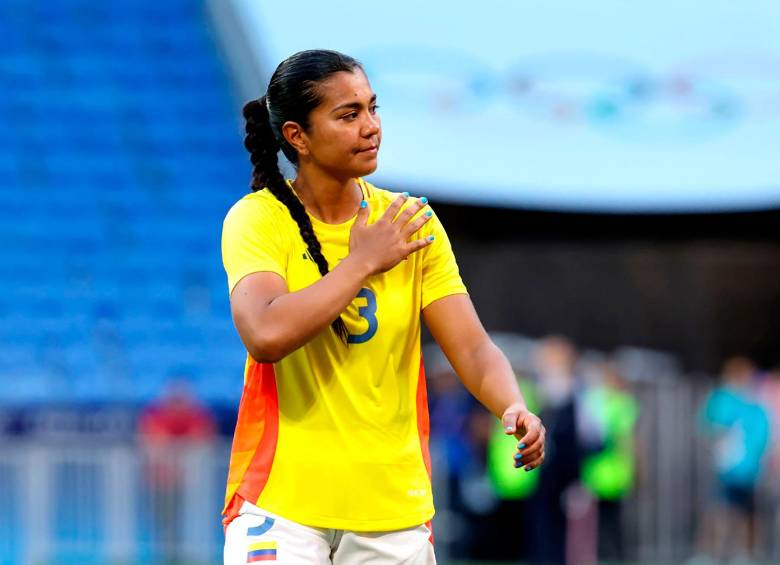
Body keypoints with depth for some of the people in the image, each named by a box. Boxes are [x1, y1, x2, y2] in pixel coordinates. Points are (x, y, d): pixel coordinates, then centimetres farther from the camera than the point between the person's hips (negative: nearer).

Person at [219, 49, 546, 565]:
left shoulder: (411, 224, 4)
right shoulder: (257, 219, -7)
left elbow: (472, 347, -2)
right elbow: (266, 335, -25)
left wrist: (514, 409, -22)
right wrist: (363, 262, -16)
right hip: (282, 501, -3)